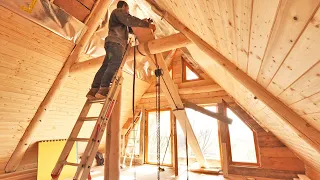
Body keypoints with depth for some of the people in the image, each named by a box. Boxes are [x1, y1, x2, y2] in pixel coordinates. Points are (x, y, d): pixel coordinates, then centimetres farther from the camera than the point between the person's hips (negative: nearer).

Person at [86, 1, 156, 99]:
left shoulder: (121, 20, 39)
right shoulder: (119, 11, 9)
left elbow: (130, 29, 35)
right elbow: (130, 20, -9)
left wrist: (142, 22, 30)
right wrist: (147, 24, -10)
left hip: (114, 43, 9)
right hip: (115, 42, -9)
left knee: (106, 66, -2)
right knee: (115, 65, -24)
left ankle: (93, 90, -8)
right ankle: (103, 90, -35)